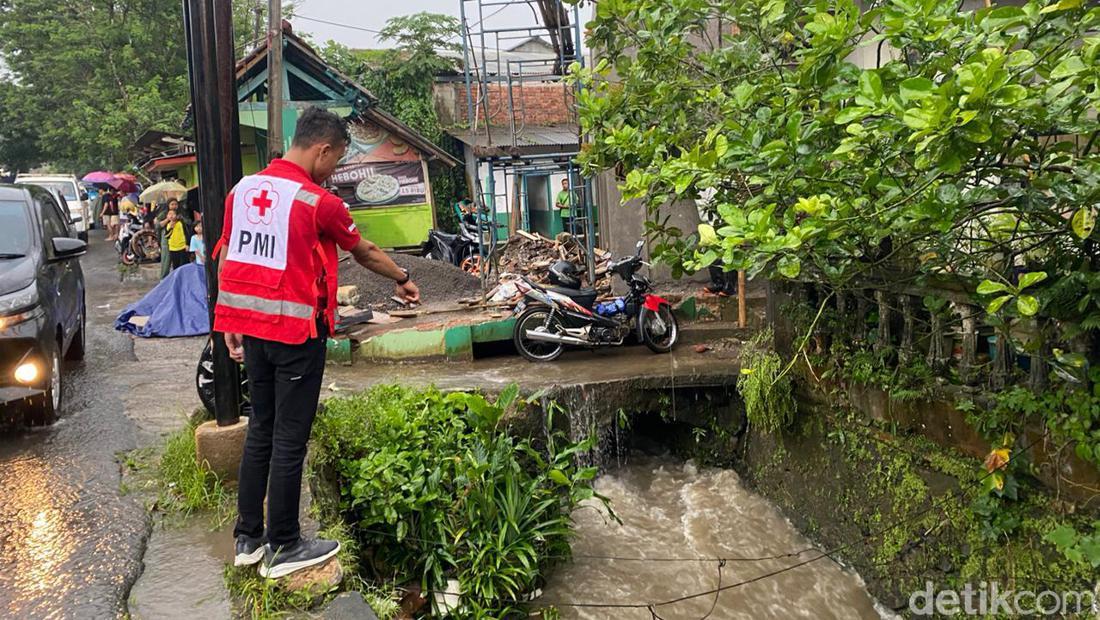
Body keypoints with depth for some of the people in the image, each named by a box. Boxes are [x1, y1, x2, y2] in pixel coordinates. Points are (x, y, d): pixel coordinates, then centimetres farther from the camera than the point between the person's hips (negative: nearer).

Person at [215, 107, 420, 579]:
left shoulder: (243, 189, 6)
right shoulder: (318, 202, -13)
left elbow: (224, 257, 10)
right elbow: (365, 253, 1)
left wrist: (232, 324, 17)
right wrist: (402, 280, 19)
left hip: (251, 327, 7)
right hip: (296, 331, -7)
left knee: (259, 430, 16)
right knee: (289, 440, 2)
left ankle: (248, 539, 25)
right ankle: (283, 549, 13)